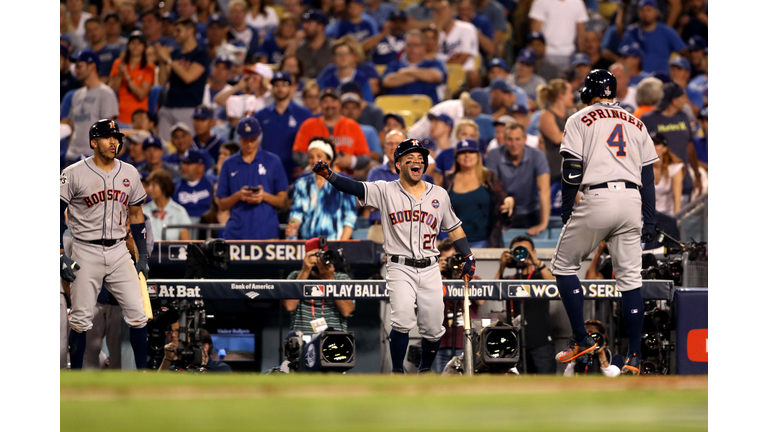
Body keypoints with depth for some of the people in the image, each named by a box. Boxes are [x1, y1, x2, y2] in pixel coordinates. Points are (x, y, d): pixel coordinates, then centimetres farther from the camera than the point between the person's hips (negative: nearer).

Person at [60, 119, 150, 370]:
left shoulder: (129, 173, 8)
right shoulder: (74, 174, -6)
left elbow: (136, 214, 17)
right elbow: (56, 215, -5)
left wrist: (143, 256, 12)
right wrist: (60, 257, -13)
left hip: (119, 253, 4)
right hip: (86, 253, -4)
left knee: (137, 313, -2)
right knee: (81, 320, -1)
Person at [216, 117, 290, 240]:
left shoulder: (273, 162, 9)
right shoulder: (229, 164, 13)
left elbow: (283, 202, 9)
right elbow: (221, 204, 14)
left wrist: (264, 196, -10)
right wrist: (238, 196, -6)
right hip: (235, 233, 1)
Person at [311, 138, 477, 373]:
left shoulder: (439, 194, 10)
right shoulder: (385, 191, 1)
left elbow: (453, 228, 20)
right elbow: (355, 188, -13)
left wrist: (469, 257, 11)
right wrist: (329, 174, -30)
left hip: (430, 270, 3)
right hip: (400, 268, -3)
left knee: (433, 329, 3)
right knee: (403, 321, -21)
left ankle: (425, 370, 27)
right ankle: (397, 373, -9)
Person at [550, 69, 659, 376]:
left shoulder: (580, 120, 5)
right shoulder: (636, 124, 19)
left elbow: (572, 170, -3)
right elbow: (648, 175, 15)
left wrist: (566, 211, 3)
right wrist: (650, 219, 15)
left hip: (596, 199, -4)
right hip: (631, 201, 4)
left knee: (564, 266, 12)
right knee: (630, 278, 5)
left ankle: (581, 339, 5)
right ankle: (634, 357, -1)